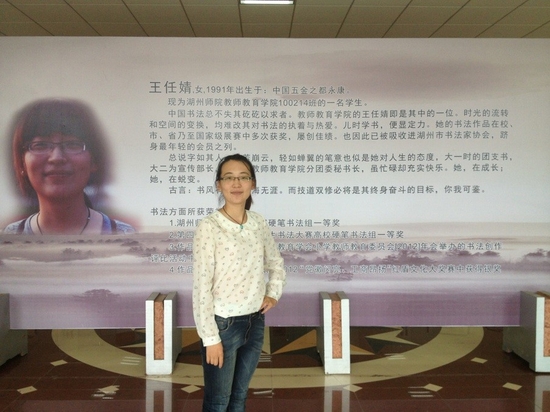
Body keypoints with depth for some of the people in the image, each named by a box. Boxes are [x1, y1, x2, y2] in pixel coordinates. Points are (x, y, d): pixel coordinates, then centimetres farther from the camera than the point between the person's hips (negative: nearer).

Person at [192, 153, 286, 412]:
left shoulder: (259, 223, 3)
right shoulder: (209, 227, -15)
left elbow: (276, 264, 21)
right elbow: (201, 286, -16)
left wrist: (273, 293, 5)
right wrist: (210, 337, -16)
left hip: (255, 322, 5)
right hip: (224, 324, -5)